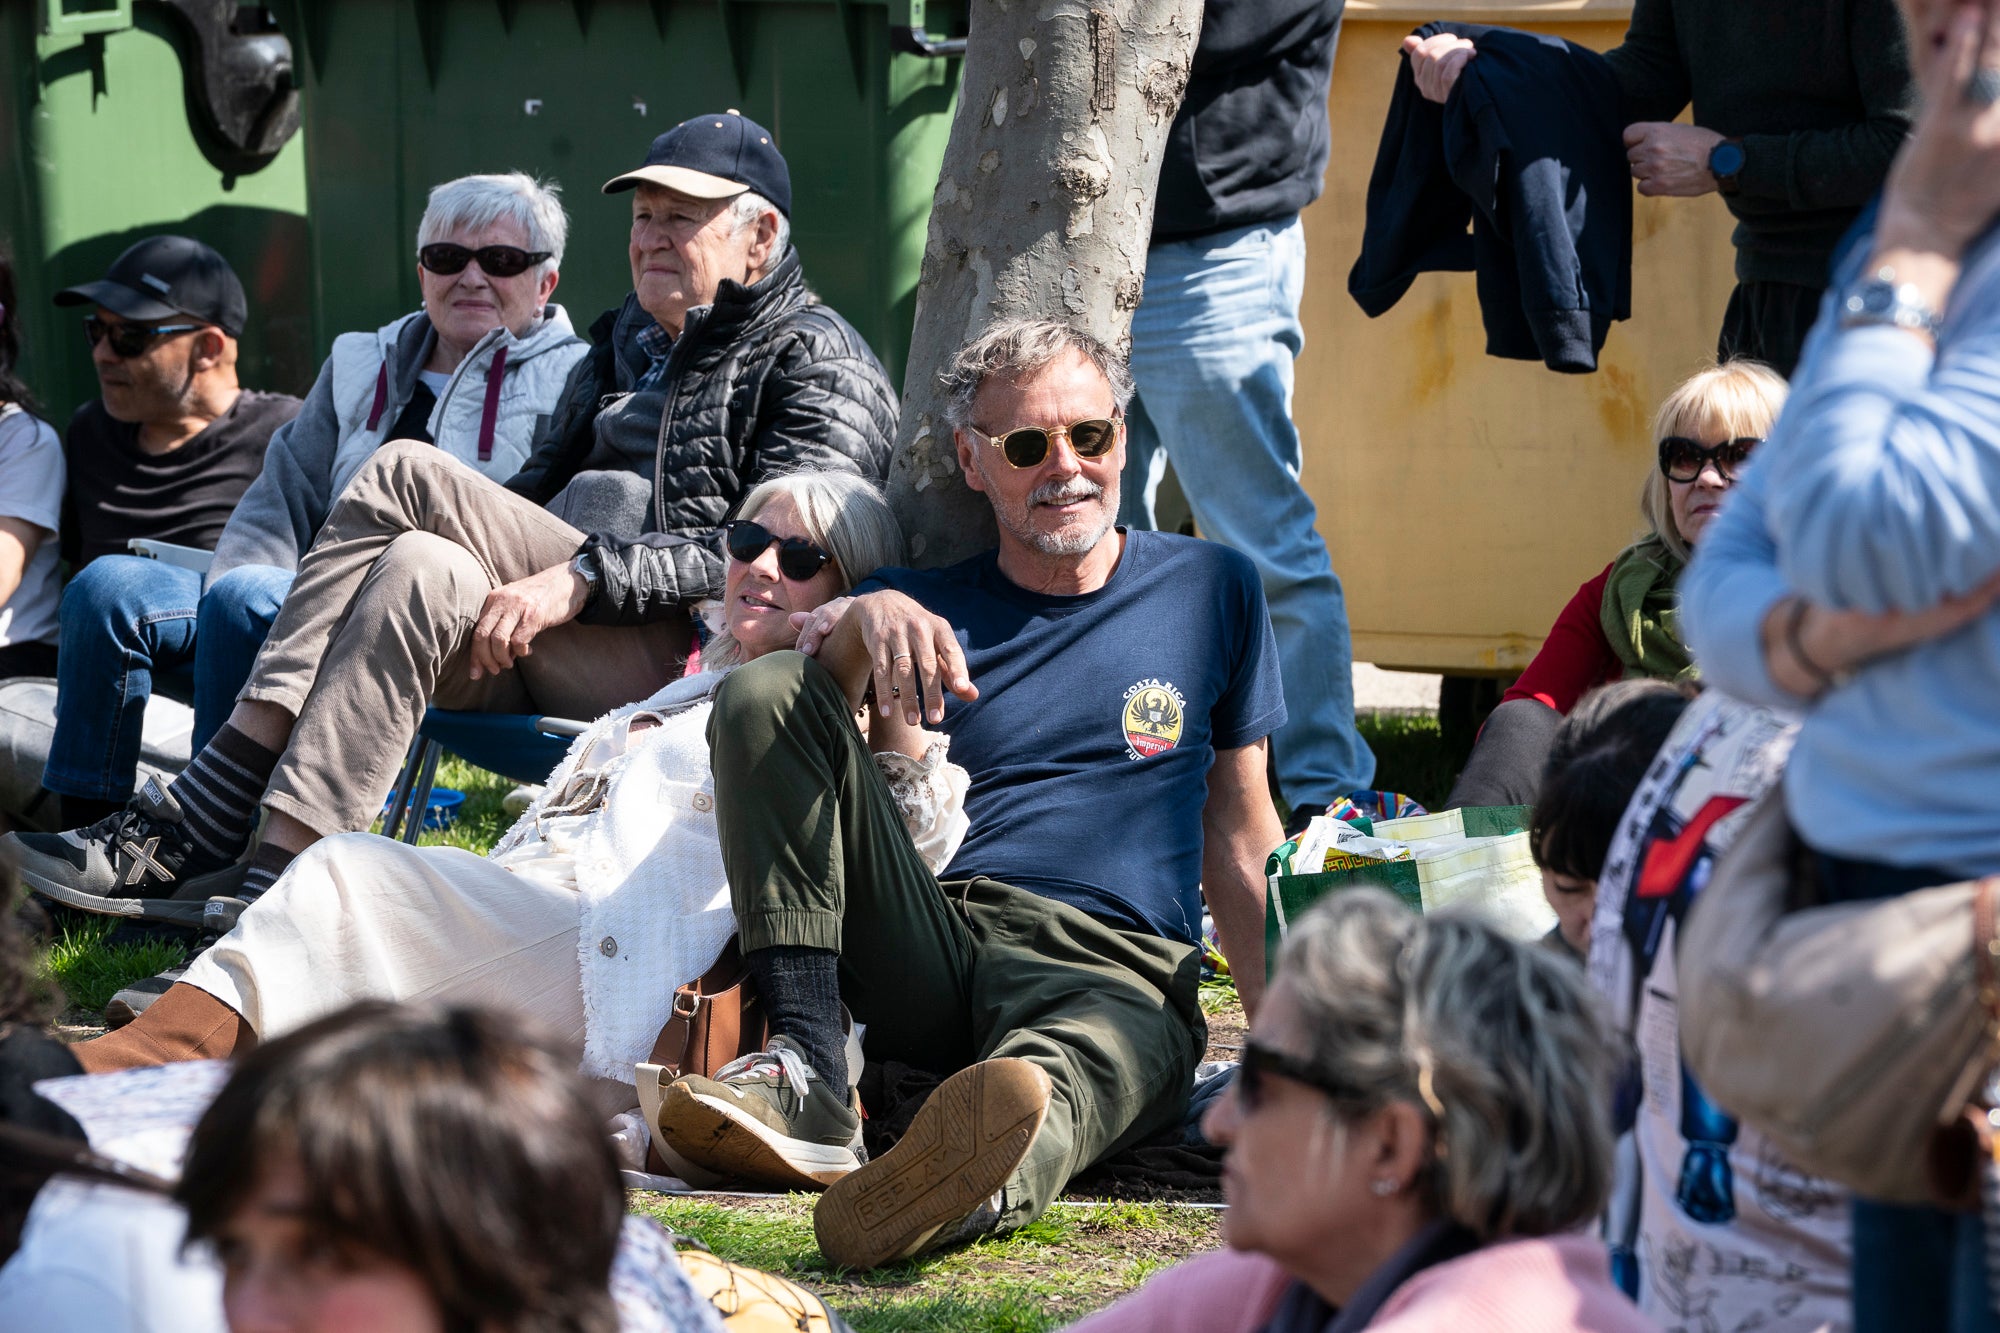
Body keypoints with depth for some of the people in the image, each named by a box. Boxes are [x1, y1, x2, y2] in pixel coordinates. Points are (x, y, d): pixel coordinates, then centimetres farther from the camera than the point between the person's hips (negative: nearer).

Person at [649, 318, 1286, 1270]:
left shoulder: (1212, 591, 19)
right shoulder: (927, 605, 18)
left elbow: (1237, 835, 20)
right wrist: (864, 620, -21)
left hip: (1112, 971, -2)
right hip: (929, 948, 2)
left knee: (1065, 1070, -41)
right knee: (761, 693, -16)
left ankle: (969, 1188, -80)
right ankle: (808, 1073, -29)